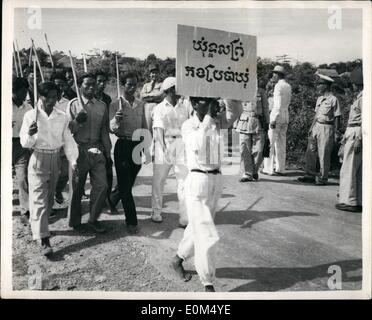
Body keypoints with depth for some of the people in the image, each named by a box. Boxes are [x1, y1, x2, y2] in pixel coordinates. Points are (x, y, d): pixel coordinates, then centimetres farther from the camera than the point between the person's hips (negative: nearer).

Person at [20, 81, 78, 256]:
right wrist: (30, 135, -29)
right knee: (39, 199, -8)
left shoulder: (62, 117, 2)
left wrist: (73, 160, -7)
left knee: (49, 197, 15)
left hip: (55, 159, 4)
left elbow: (68, 141, 4)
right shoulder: (31, 115, -6)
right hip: (38, 159, -4)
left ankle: (36, 224, 38)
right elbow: (25, 143, -7)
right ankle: (44, 240, -10)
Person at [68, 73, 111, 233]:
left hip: (96, 150, 3)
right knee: (77, 187, 6)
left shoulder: (101, 106, 10)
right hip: (78, 149, -3)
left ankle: (93, 219, 16)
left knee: (102, 185, -3)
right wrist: (77, 121, -20)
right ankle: (75, 221, 24)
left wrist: (107, 152, 13)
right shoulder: (73, 104, 1)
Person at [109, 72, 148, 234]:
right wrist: (116, 119, -36)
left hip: (138, 145, 5)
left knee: (129, 183, 16)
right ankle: (131, 221, 1)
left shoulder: (141, 105, 10)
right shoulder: (116, 105, -4)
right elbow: (112, 128, -14)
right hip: (123, 145, -5)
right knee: (125, 184, -3)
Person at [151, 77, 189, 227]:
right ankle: (156, 212, 20)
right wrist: (163, 147, -21)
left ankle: (185, 217, -1)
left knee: (184, 181, -4)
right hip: (164, 145, -2)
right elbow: (158, 129, -8)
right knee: (158, 181, 4)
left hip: (181, 145, 2)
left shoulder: (184, 108, 13)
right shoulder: (159, 108, 3)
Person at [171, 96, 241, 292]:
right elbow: (198, 144, -24)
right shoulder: (188, 125, -7)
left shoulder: (217, 123, 7)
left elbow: (235, 112, -6)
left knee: (198, 228, 19)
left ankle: (178, 259, 43)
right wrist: (208, 116, -21)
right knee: (207, 235, -6)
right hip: (197, 181, -6)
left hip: (216, 180, 6)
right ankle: (208, 284, 10)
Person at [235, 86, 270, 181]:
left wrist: (266, 123, 7)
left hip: (258, 124, 0)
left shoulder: (261, 92, 9)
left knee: (258, 150, -3)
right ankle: (247, 174, 7)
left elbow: (265, 108, 12)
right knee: (245, 151, -3)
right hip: (244, 124, 0)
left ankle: (255, 170, 21)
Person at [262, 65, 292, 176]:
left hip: (276, 116, -8)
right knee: (281, 143, 10)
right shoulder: (288, 86, 12)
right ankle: (280, 168, 14)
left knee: (270, 142, -2)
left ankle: (268, 168, 0)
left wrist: (273, 120, -20)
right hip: (285, 117, 8)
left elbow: (278, 105, -19)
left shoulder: (278, 86, -12)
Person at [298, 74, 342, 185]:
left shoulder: (333, 99, -10)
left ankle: (323, 179, 8)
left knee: (324, 155, -2)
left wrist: (336, 133, -11)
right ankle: (310, 175, 18)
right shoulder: (319, 99, 13)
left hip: (326, 128, -8)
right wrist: (311, 127, 16)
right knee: (310, 152, 8)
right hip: (316, 126, 8)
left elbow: (337, 117, -9)